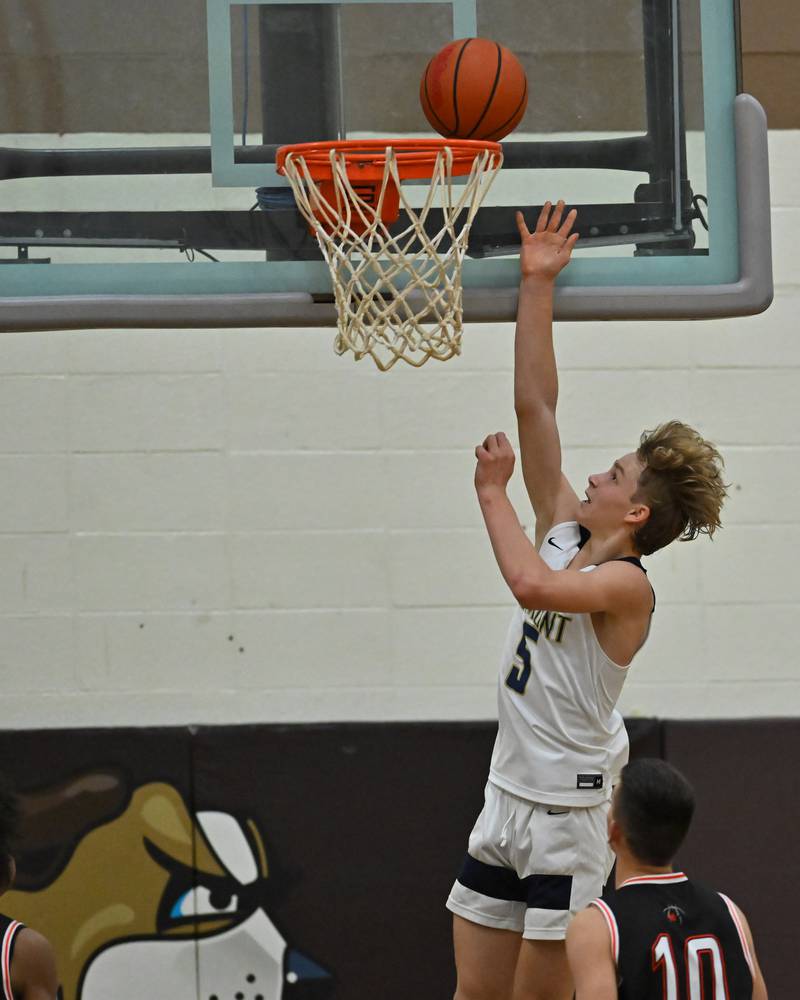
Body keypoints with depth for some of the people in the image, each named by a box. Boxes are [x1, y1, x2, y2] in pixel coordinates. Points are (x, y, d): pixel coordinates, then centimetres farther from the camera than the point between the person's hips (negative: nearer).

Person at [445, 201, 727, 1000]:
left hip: (570, 814, -8)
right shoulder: (565, 531, 7)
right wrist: (536, 288, 4)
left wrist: (492, 491, -19)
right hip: (507, 801, 8)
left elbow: (532, 583, -33)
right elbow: (535, 406, 7)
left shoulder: (627, 584, -15)